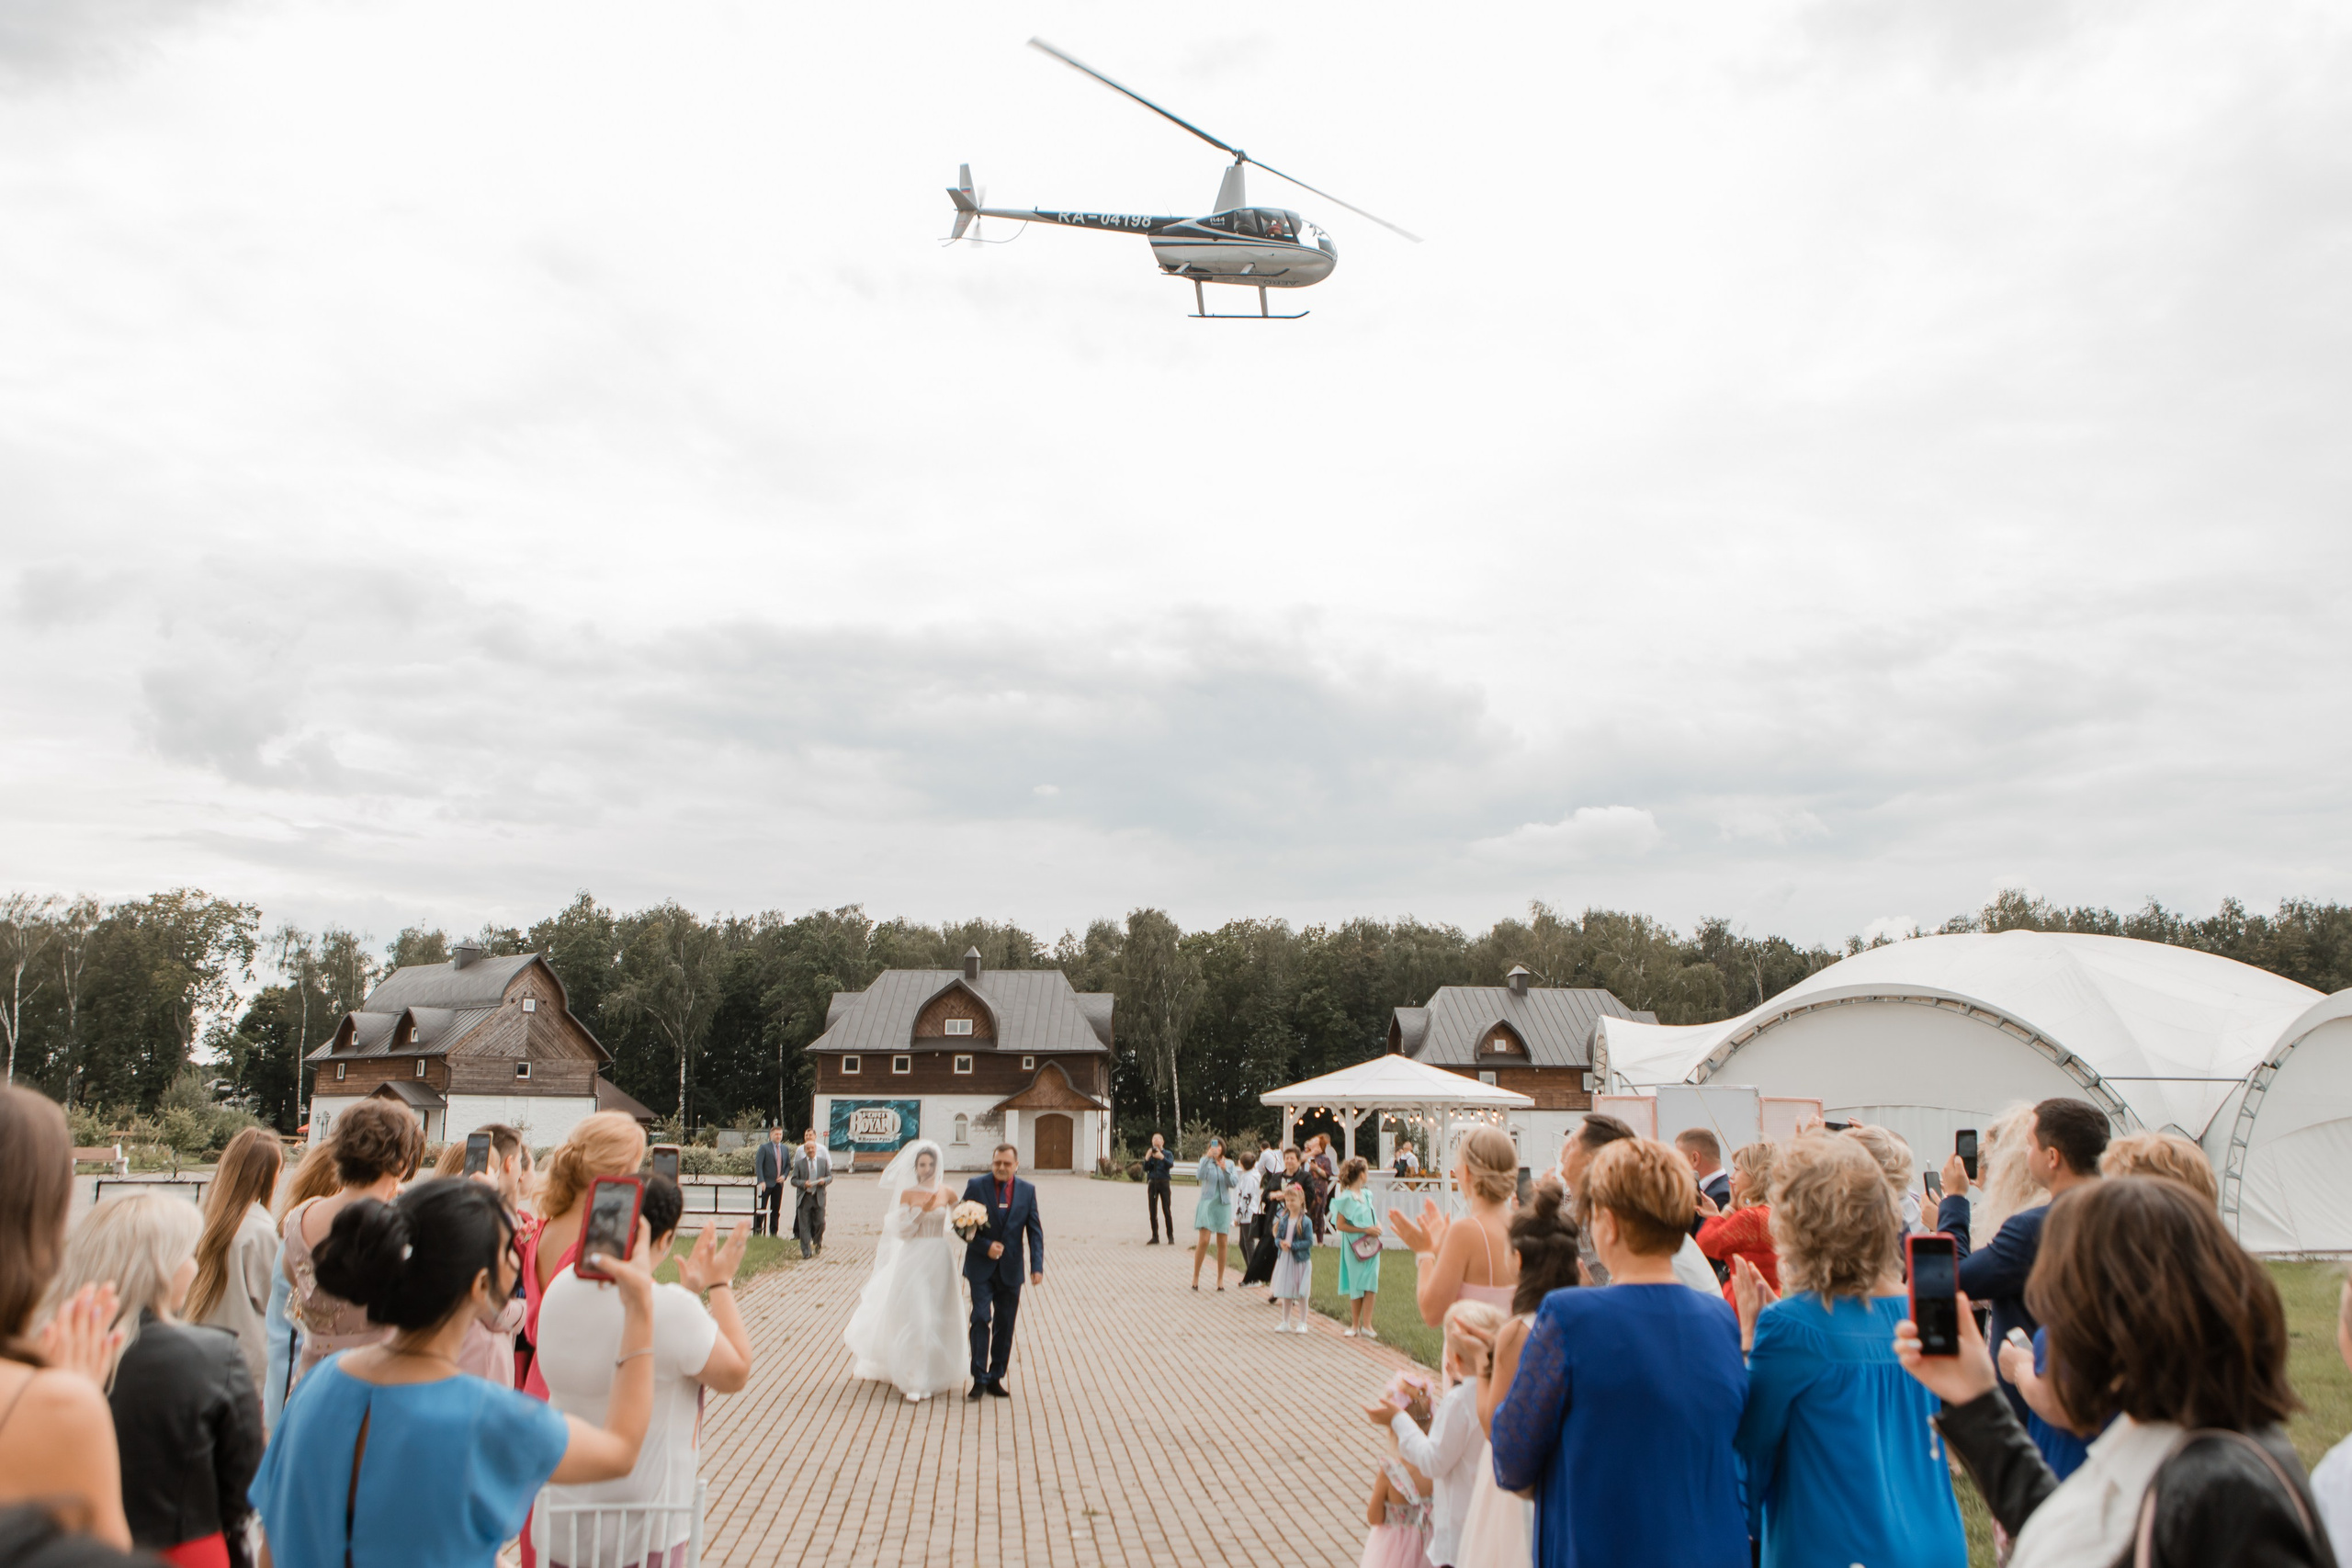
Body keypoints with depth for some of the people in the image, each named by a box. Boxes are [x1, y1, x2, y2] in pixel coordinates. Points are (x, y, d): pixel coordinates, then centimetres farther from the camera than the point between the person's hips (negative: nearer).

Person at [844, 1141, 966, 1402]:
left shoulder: (946, 1194, 2)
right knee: (913, 1317, -6)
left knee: (936, 1318, 3)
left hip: (939, 1261, 1)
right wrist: (922, 1209, -16)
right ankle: (912, 1380, 2)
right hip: (913, 1259, -1)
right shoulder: (907, 1194, -1)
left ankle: (931, 1377, 14)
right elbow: (902, 1230, -6)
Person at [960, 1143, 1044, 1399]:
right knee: (981, 1319, -10)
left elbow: (1034, 1231, 3)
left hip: (1011, 1269, 2)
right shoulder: (975, 1186, -3)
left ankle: (995, 1379, 17)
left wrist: (1037, 1265, -6)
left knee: (1005, 1326, 7)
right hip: (982, 1267, -2)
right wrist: (985, 1246, -15)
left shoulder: (1027, 1190, 3)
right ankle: (979, 1380, -2)